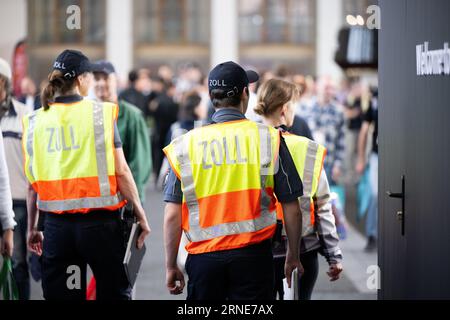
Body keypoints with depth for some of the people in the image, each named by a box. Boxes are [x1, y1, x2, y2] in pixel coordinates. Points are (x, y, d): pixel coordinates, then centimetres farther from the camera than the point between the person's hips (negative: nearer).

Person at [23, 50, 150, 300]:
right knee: (114, 291, 8)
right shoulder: (101, 113, -4)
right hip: (100, 221, -3)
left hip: (56, 225, 3)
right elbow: (121, 172, -6)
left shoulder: (35, 121, 4)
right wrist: (141, 215, 3)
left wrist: (32, 229, 16)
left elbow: (32, 183, 6)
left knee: (60, 294, 8)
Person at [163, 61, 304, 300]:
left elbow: (172, 215, -1)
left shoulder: (185, 145, 1)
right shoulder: (269, 139, -1)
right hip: (253, 254, -1)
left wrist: (171, 266, 8)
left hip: (203, 256, 1)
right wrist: (293, 256, 14)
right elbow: (291, 209, 1)